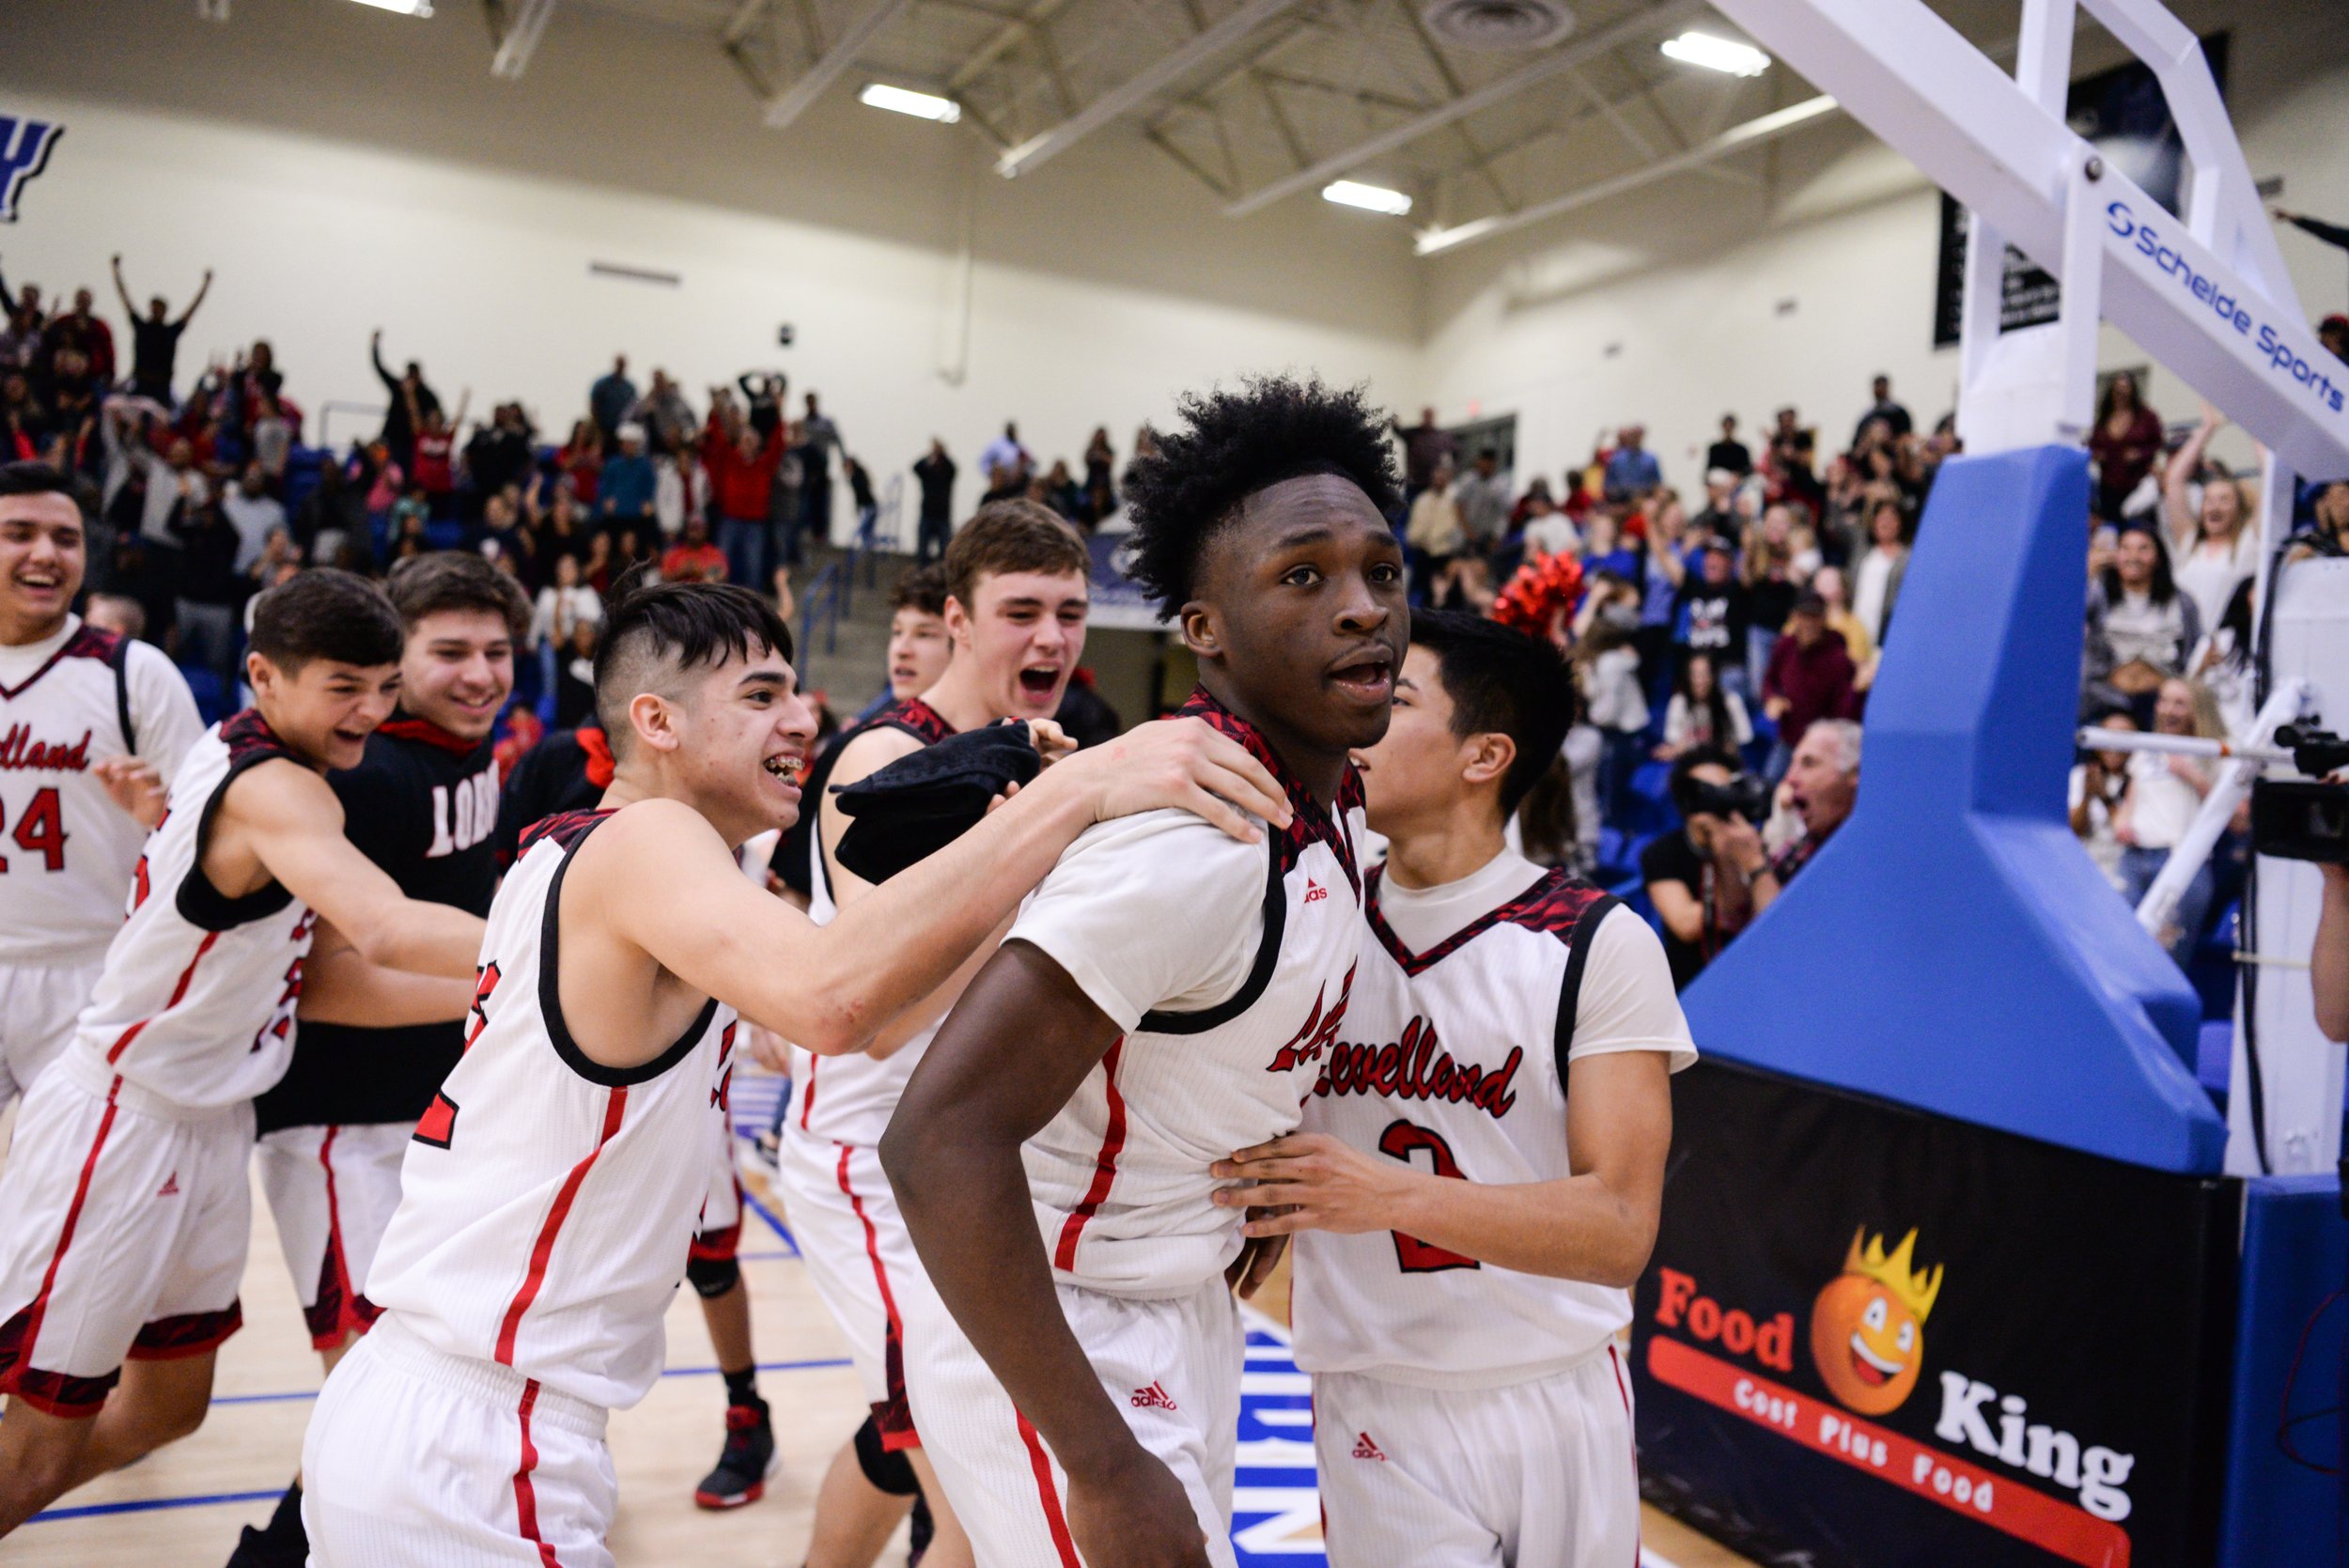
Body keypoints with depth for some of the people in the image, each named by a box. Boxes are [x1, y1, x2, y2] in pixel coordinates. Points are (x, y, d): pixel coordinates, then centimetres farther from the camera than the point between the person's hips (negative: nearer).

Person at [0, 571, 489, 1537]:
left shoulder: (241, 759, 5)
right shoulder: (275, 789, -24)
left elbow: (324, 980, 1)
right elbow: (392, 931, -43)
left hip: (210, 1127, 10)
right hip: (122, 1126, -10)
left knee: (166, 1406, 21)